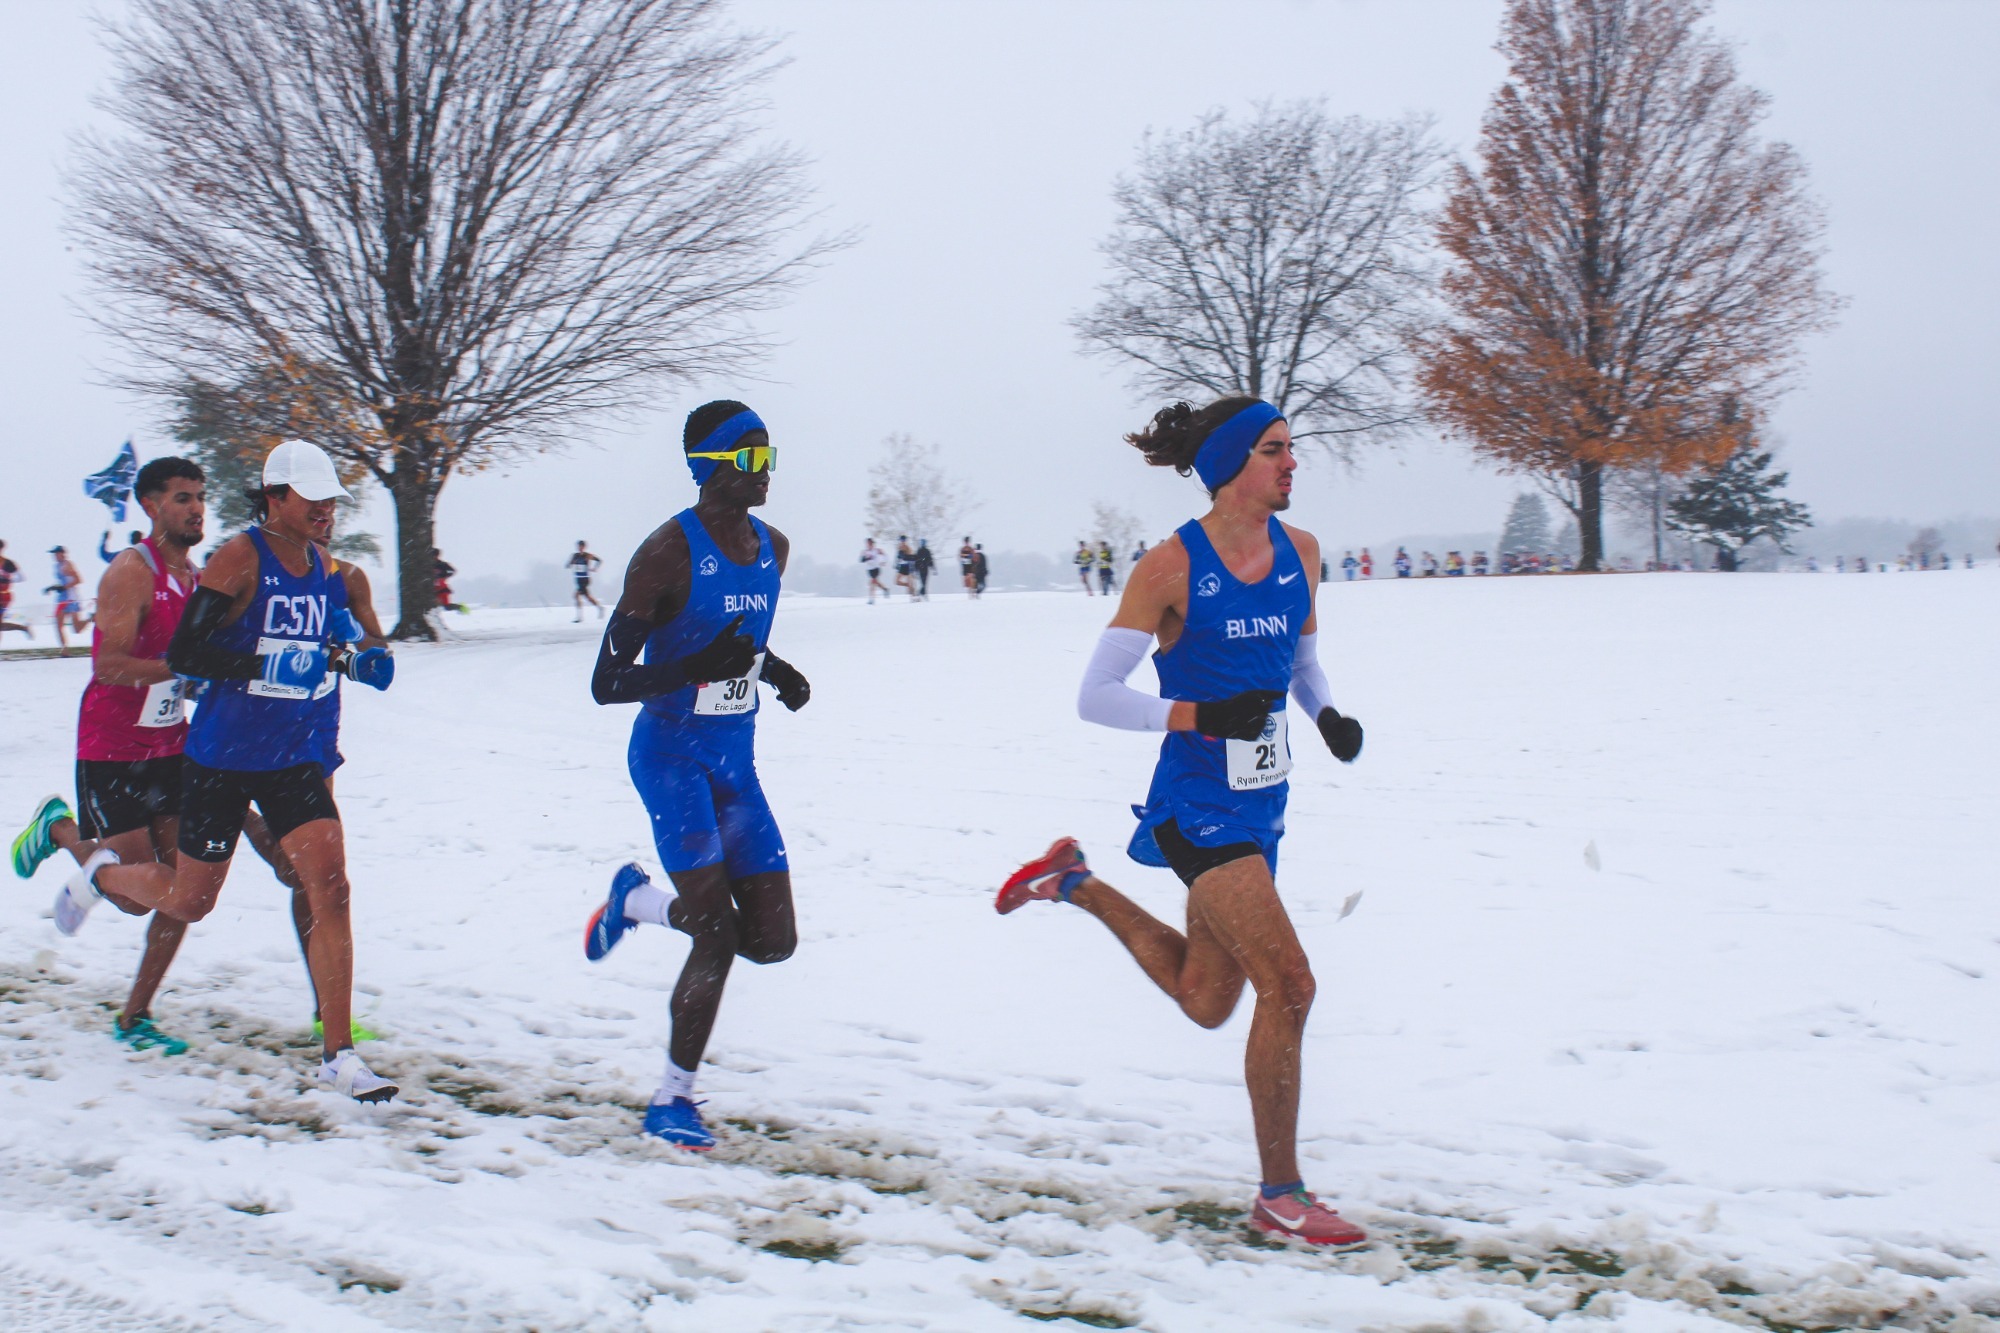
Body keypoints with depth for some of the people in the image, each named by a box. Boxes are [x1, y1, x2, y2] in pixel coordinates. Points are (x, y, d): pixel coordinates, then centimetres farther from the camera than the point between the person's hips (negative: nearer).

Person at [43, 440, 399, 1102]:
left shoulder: (321, 564, 6)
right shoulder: (241, 557, -16)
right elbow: (183, 654, -21)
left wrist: (354, 663, 6)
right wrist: (267, 666, -30)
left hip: (295, 761, 5)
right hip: (222, 758, -5)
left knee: (330, 889, -11)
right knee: (189, 901, 10)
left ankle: (338, 1055, -7)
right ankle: (101, 873, 44)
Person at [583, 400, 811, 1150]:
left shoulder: (772, 548, 6)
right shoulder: (667, 554, -16)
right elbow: (606, 684, -16)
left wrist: (775, 670, 4)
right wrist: (699, 667, -29)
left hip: (735, 759, 7)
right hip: (672, 755, -7)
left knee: (774, 942, 2)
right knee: (718, 933, -16)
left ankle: (636, 901, 25)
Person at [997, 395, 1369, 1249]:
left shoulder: (1299, 552, 4)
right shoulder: (1172, 568, -14)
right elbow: (1095, 697, -12)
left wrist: (1327, 715, -1)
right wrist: (1201, 716, -21)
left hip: (1260, 806, 8)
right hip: (1198, 807, -7)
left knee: (1206, 1002, 19)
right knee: (1288, 984, -15)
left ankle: (1075, 883, 39)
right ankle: (1279, 1196, -1)